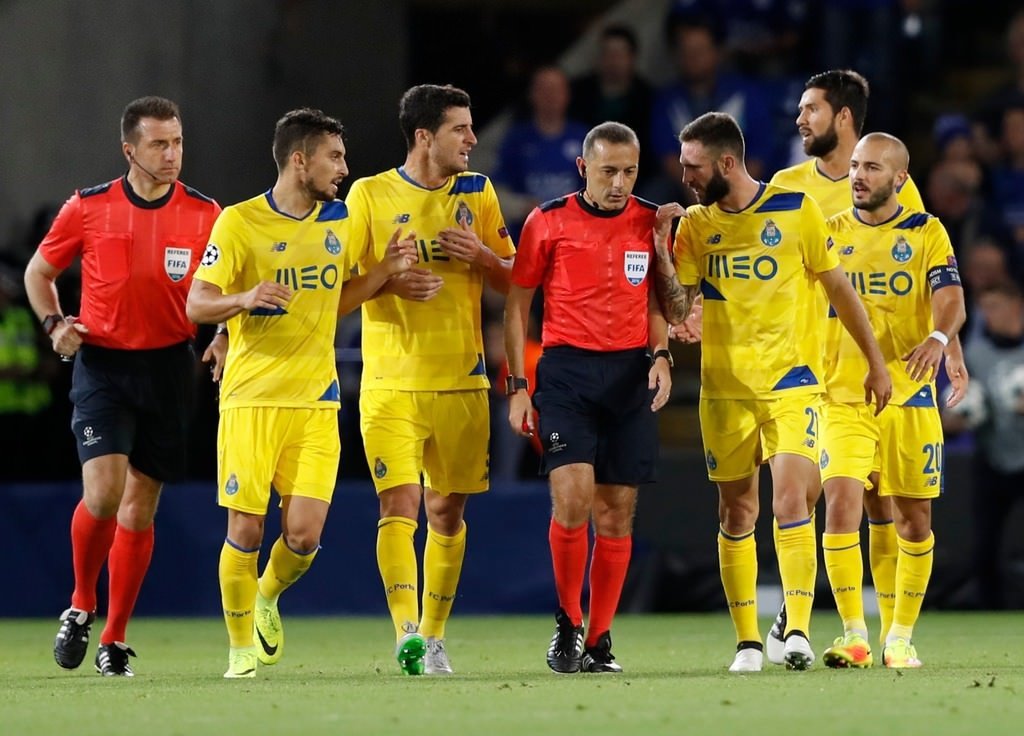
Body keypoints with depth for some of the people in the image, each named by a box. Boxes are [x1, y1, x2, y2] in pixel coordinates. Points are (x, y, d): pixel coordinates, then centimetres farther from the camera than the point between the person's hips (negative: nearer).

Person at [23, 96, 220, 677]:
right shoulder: (88, 208, -2)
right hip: (102, 363, -1)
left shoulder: (205, 215, 0)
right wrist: (54, 323, -5)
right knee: (103, 490, -18)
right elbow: (40, 271, 12)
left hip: (169, 368, 1)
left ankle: (115, 639, 15)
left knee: (141, 504, 5)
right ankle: (82, 606, 7)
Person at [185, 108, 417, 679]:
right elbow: (198, 305, -8)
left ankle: (268, 597, 27)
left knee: (304, 535, -6)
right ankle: (242, 651, 13)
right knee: (246, 530, -4)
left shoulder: (340, 219, 9)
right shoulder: (240, 223, -6)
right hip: (252, 395, -4)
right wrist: (245, 298, -29)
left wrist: (385, 271, 5)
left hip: (316, 400, 4)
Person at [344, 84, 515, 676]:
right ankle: (406, 631, -23)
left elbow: (513, 279, 12)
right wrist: (389, 282, -18)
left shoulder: (478, 192, 8)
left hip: (462, 381, 3)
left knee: (448, 511, 7)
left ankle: (434, 636, 17)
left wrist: (481, 256, -9)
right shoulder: (370, 195, -1)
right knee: (400, 503, -15)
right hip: (392, 381, -3)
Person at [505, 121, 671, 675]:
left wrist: (661, 354, 1)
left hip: (630, 374, 3)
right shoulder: (548, 221, -2)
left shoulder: (651, 222, 6)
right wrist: (517, 386, 0)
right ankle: (567, 623, 1)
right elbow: (517, 303, 5)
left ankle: (599, 640, 12)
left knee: (617, 512, 2)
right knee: (572, 496, -17)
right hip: (566, 368, -3)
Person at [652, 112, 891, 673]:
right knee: (736, 514, 6)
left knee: (789, 501, -18)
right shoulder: (695, 224, 5)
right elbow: (676, 310, 1)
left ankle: (797, 629, -20)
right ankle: (747, 641, 13)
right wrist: (661, 250, -12)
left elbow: (838, 287, 4)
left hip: (791, 383, -4)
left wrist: (876, 363, 5)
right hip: (724, 388, 4)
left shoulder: (795, 210, -4)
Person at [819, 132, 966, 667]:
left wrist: (939, 339, -31)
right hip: (843, 397, 0)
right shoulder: (830, 233, 7)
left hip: (909, 397, 0)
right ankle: (854, 637, -10)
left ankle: (901, 638, 18)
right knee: (841, 504, -15)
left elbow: (950, 298, -11)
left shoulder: (927, 233, 2)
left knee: (914, 520, 4)